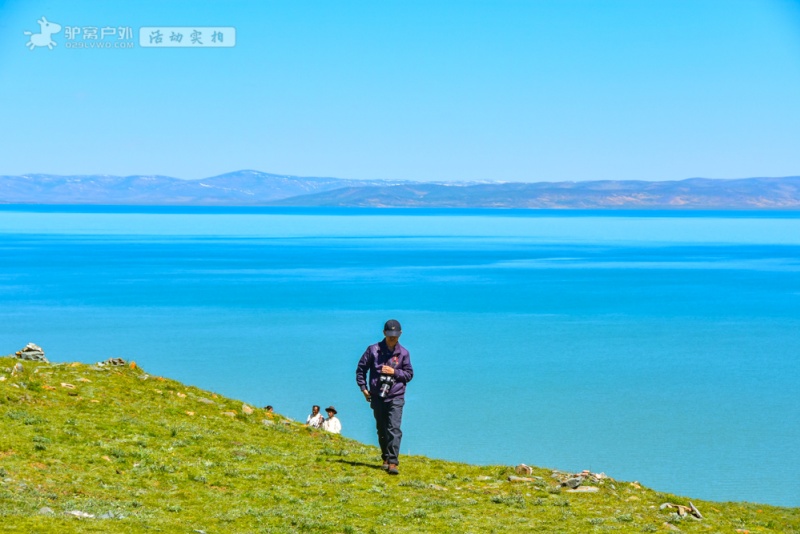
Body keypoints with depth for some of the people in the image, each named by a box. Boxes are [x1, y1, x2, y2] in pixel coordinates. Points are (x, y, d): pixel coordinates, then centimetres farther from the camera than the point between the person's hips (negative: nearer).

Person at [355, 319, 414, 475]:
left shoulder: (403, 353, 3)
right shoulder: (373, 350, 2)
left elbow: (409, 374, 7)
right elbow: (361, 368, 10)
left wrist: (394, 372, -9)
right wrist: (363, 387, 4)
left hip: (396, 397, -2)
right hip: (377, 396, 2)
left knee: (394, 429, -14)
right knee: (381, 430, 11)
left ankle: (393, 462, -18)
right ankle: (386, 458, 24)